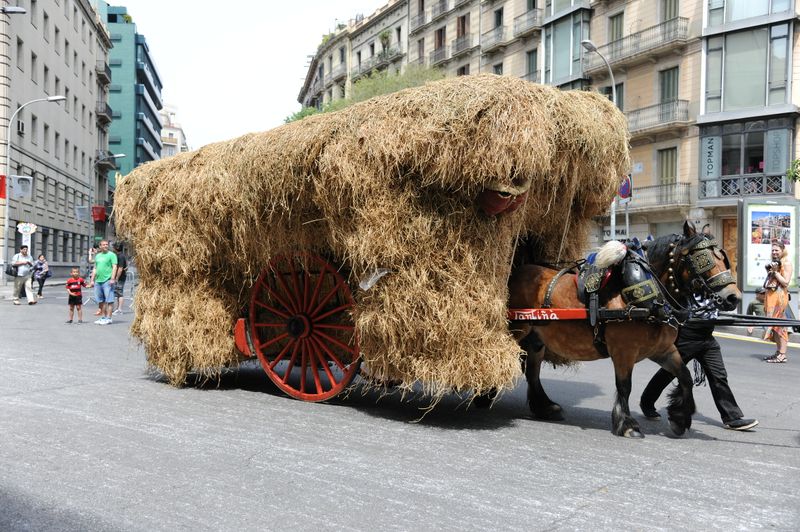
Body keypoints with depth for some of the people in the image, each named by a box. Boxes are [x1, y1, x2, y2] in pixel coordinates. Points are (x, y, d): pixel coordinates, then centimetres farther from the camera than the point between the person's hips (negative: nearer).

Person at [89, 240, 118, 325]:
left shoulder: (111, 255, -1)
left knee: (109, 300, -7)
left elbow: (114, 267, -8)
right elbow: (95, 268, 23)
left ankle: (108, 318, -6)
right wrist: (92, 280, 17)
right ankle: (102, 317, 19)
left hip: (107, 281, -7)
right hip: (98, 281, 7)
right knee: (101, 301, 11)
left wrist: (112, 278, -17)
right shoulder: (97, 256, 19)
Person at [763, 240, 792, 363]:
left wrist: (775, 271, -14)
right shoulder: (774, 263, 20)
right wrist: (769, 272, 11)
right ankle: (778, 352, 13)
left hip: (779, 296, -8)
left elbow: (785, 282, -13)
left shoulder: (786, 263, -5)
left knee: (779, 324, -10)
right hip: (770, 295, 8)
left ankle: (783, 355, -10)